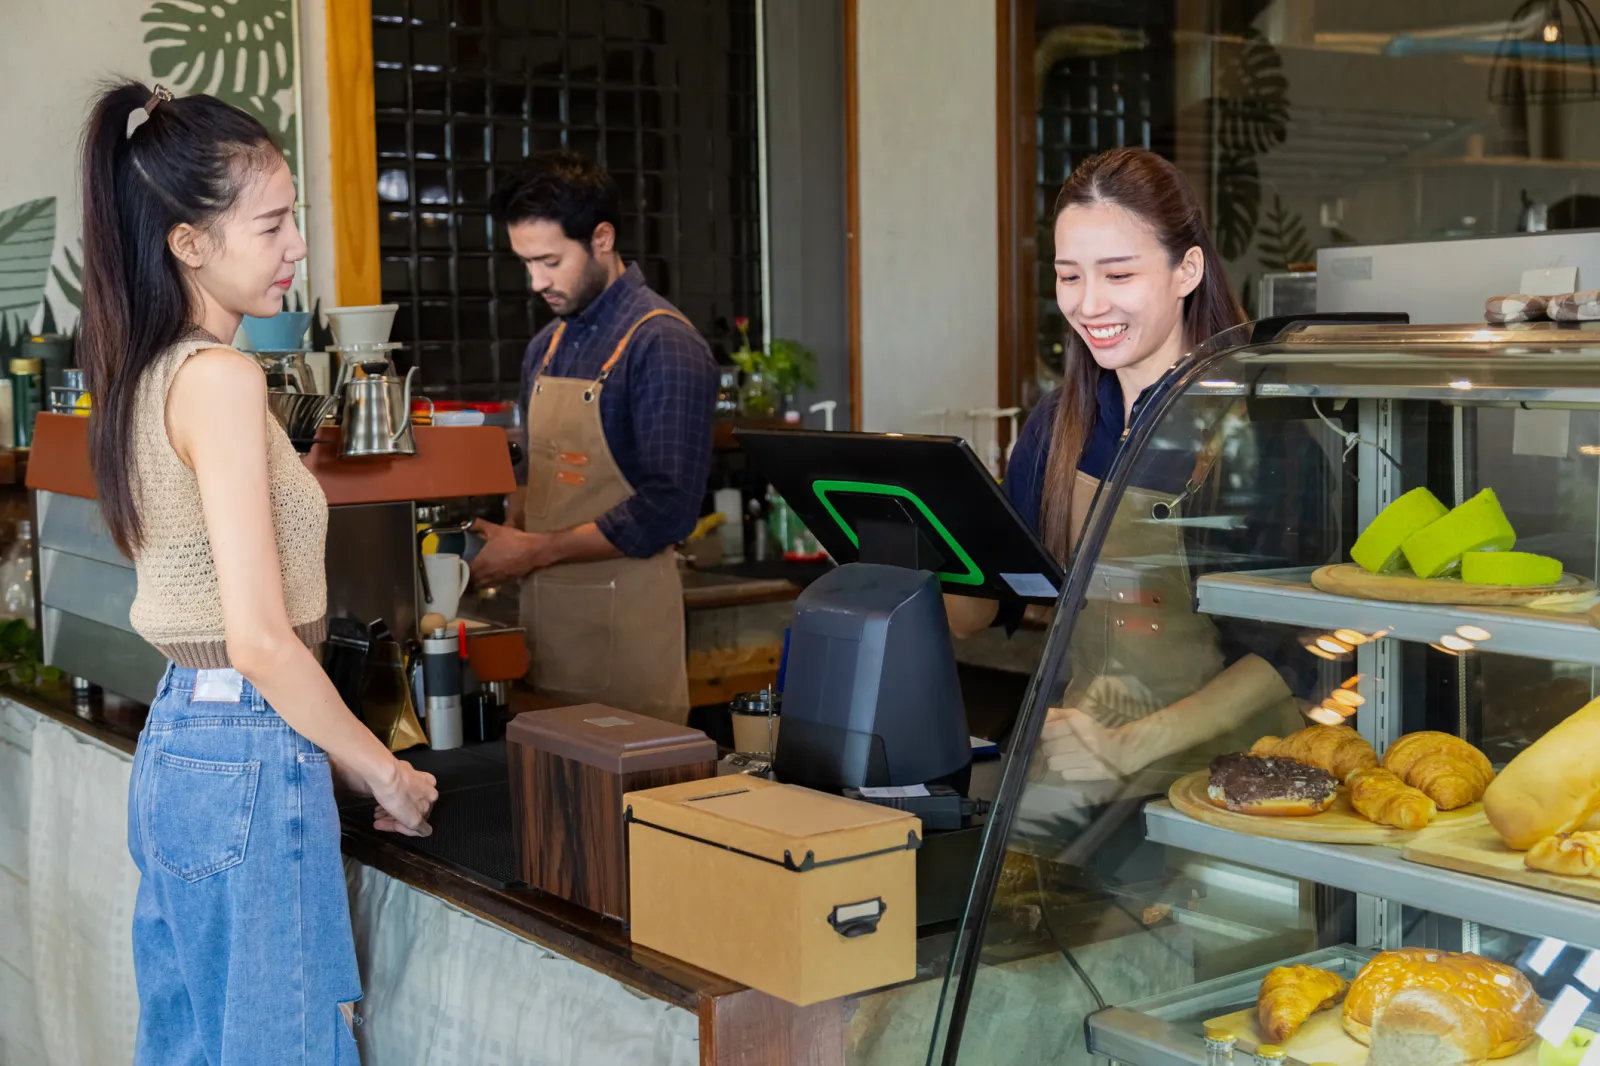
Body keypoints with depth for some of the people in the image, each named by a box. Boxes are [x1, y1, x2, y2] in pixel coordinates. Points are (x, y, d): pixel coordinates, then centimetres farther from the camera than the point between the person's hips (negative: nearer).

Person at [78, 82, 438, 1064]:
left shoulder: (145, 374, 11)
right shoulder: (219, 380, -17)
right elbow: (261, 639, -21)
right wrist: (383, 774, -10)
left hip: (175, 740, 9)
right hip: (251, 758, -9)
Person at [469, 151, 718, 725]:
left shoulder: (664, 345, -11)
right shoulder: (547, 347, 14)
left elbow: (666, 510, -16)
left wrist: (533, 550, -14)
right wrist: (504, 536, 1)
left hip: (625, 613, -7)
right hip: (543, 607, 7)